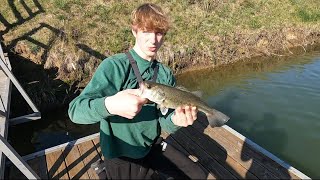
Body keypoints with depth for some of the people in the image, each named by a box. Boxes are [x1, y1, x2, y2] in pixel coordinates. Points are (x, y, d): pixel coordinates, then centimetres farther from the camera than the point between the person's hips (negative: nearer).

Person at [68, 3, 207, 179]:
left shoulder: (165, 74, -4)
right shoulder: (113, 66, -19)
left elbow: (164, 122, -7)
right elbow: (75, 110, -25)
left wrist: (175, 120, -30)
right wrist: (109, 105, -45)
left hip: (153, 148, 5)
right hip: (122, 158, -4)